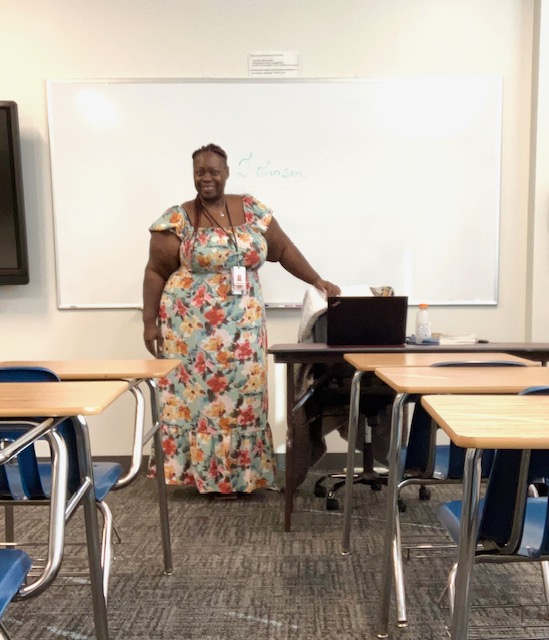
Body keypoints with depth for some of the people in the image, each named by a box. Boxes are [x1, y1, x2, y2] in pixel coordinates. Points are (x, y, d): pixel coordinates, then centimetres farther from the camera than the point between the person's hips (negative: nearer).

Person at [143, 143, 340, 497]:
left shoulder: (252, 209, 6)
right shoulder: (177, 219, -3)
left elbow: (283, 248, 9)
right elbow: (156, 272, -1)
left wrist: (317, 281, 1)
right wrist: (150, 321, -6)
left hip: (243, 325, 3)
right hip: (192, 326, -3)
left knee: (241, 394, 7)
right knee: (195, 393, 2)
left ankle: (237, 471, 21)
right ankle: (202, 470, 18)